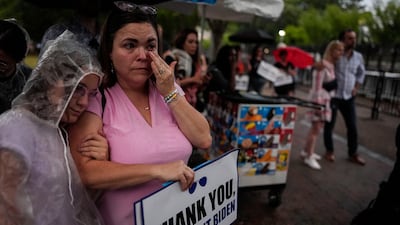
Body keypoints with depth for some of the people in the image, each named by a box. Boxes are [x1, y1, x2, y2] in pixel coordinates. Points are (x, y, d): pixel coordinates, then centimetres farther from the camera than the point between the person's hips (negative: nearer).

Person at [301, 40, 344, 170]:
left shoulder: (332, 65, 12)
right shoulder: (323, 65, -15)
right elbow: (317, 86, -19)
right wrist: (318, 104, -21)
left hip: (327, 100, 9)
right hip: (319, 100, -9)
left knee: (315, 127, 15)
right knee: (316, 128, -5)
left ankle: (306, 151, 27)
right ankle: (309, 157, 4)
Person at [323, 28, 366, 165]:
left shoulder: (358, 57, 5)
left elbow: (361, 73, 21)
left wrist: (356, 88, 12)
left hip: (349, 97, 4)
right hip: (333, 96, -4)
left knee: (352, 127, 7)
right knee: (329, 125, 5)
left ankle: (353, 154, 22)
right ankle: (329, 151, 23)